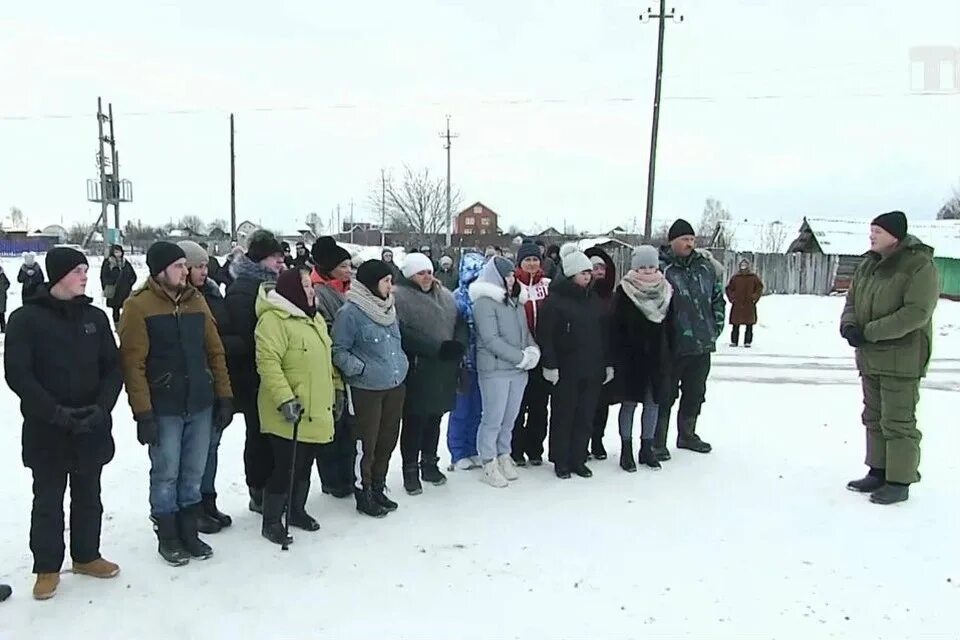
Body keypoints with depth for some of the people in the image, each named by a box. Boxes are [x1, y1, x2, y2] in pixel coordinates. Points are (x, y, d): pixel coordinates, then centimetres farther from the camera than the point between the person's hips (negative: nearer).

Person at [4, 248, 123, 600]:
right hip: (46, 430, -3)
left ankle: (86, 556, 32)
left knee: (88, 497, 15)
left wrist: (102, 407, -12)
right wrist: (55, 411, -19)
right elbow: (17, 374, -11)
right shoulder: (26, 318, -6)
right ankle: (47, 568, 24)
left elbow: (113, 368, 3)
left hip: (91, 426, 3)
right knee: (48, 501, 8)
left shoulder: (95, 316, 4)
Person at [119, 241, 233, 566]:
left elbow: (215, 351, 10)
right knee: (166, 474, 6)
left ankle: (188, 532, 27)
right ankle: (168, 537, 22)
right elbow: (133, 363, -12)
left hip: (201, 404, 5)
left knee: (193, 473, 13)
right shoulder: (138, 306, -9)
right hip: (164, 409, -5)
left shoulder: (196, 300, 7)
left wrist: (224, 396, 7)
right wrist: (143, 413, -14)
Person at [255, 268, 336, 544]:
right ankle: (271, 521, 14)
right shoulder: (273, 320, -16)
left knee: (304, 464, 18)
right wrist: (285, 399, -29)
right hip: (290, 413, -8)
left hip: (316, 412, 9)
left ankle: (297, 510, 35)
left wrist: (334, 392, 22)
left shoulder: (315, 319, 14)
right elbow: (268, 363, -24)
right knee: (286, 466, -2)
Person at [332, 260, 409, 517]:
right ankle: (363, 494, 19)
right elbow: (338, 351, -11)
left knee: (387, 441, 16)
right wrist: (361, 368, -21)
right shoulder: (350, 312, -15)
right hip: (366, 389, -7)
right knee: (366, 445, 3)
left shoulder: (388, 308, 9)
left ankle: (378, 488, 32)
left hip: (395, 386, 7)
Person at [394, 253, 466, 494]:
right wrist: (438, 348, -20)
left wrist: (458, 345, -8)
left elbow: (460, 323, 14)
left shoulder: (445, 296, 15)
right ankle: (410, 470, 15)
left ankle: (429, 463, 30)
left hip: (444, 371, 6)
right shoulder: (399, 296, -8)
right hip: (416, 372, -6)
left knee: (434, 419, 16)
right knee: (414, 421, 2)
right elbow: (403, 333, -18)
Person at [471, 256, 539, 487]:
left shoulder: (514, 302, 14)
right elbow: (491, 340, -17)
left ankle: (504, 455, 28)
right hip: (495, 370, -7)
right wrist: (522, 357, -15)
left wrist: (532, 350, -2)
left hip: (518, 370, 7)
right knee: (493, 418, 1)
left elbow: (525, 331, 19)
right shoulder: (484, 303, -11)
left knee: (510, 417, 14)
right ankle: (489, 463, 13)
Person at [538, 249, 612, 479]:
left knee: (585, 417, 9)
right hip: (565, 370, -5)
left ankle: (578, 459, 21)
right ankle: (561, 461, 17)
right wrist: (549, 364, -15)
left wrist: (608, 363, 13)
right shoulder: (555, 300, -7)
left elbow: (604, 334, 16)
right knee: (563, 416, 4)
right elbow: (545, 335, -11)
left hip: (592, 369, 5)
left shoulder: (595, 300, 12)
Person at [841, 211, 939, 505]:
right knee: (874, 418, 15)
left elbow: (916, 312, -21)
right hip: (870, 357, 8)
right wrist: (849, 325, -8)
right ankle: (878, 472, 26)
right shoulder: (868, 265, 10)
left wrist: (868, 332, -22)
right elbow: (852, 299, 14)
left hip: (901, 358, -8)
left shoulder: (920, 266, -13)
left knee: (898, 422, -2)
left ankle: (900, 482, 8)